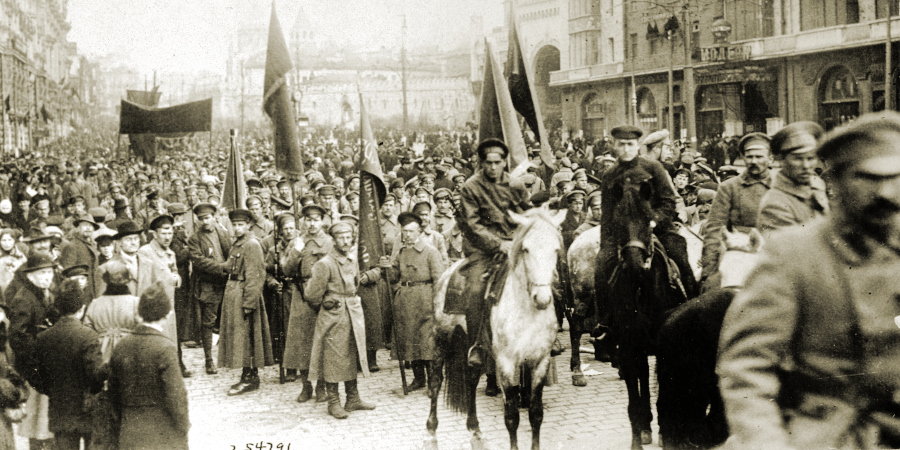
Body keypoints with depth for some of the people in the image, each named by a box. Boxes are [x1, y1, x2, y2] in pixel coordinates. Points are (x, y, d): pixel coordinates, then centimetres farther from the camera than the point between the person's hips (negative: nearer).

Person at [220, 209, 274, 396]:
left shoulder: (252, 245, -15)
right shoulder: (236, 244, 13)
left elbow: (254, 277, -19)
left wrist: (248, 303, -22)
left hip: (244, 294, -9)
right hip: (232, 293, 9)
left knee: (245, 336, -5)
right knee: (238, 335, 13)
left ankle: (249, 379, 0)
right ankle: (251, 376, 21)